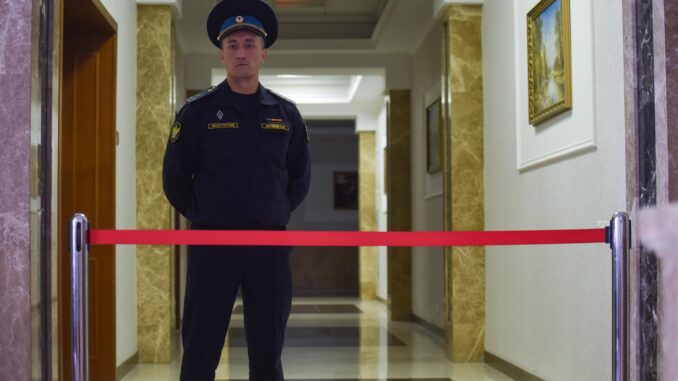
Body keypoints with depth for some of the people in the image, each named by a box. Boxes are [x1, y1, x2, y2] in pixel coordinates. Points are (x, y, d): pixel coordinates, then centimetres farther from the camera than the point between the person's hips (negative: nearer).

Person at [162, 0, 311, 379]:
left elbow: (300, 177, 16)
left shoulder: (285, 113, 6)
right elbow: (175, 177, 3)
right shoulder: (198, 111, -1)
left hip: (270, 245, 2)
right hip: (212, 243, -2)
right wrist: (203, 218, 5)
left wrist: (276, 216, 10)